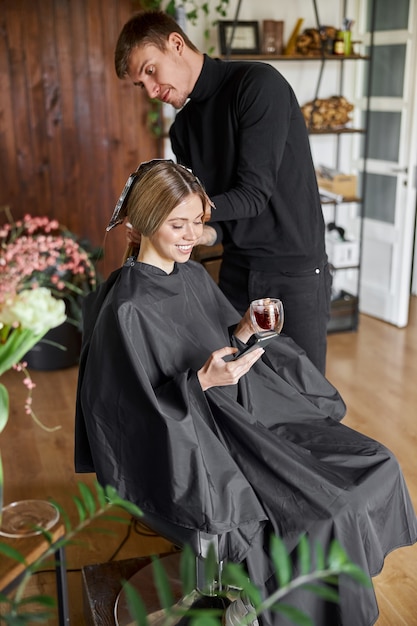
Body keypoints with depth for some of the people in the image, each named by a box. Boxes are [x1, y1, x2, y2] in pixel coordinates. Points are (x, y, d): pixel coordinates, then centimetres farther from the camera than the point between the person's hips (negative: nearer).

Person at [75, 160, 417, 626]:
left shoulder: (194, 276, 6)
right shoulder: (127, 308, -19)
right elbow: (135, 409, -19)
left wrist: (244, 331, -6)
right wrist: (201, 382, -30)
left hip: (244, 412, 9)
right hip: (187, 447, -8)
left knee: (375, 466, 2)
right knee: (325, 513, -17)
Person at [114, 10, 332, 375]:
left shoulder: (258, 84, -14)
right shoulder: (183, 129, 7)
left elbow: (254, 193, -19)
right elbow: (210, 209, 6)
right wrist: (206, 233, -17)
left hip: (296, 271, -6)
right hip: (237, 269, 6)